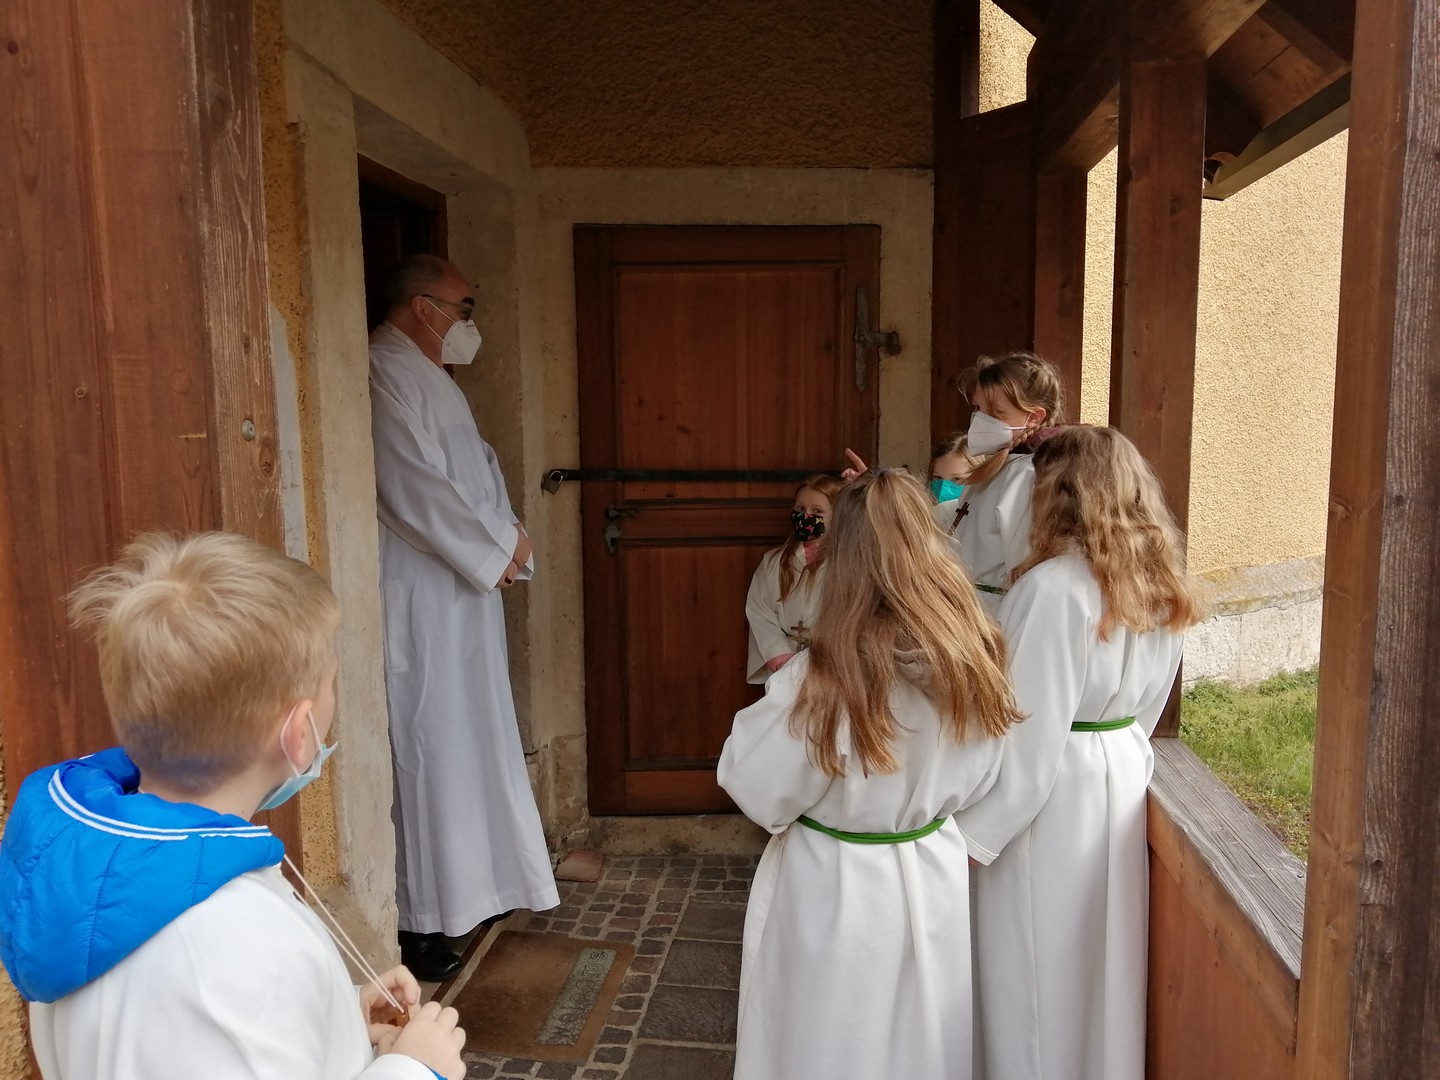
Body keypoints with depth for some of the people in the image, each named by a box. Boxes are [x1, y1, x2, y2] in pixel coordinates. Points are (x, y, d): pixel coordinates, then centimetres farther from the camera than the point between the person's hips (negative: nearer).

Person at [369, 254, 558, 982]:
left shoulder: (429, 376, 15)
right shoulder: (385, 376, -17)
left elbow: (480, 465, 18)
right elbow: (416, 491, -24)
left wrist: (507, 536, 3)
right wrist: (497, 548, -14)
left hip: (465, 587, 10)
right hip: (420, 599, -10)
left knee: (473, 742, 18)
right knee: (427, 748, -2)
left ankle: (473, 887, 33)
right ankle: (419, 921, 12)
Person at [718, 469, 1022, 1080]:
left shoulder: (823, 677, -28)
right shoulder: (973, 657, -11)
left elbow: (759, 792, -16)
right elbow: (976, 780, 2)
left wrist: (771, 702, -3)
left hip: (835, 889, -4)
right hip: (934, 876, 5)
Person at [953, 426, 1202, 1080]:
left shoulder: (1055, 586, -23)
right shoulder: (1158, 585, 2)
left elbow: (1031, 728, -22)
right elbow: (1147, 705, 11)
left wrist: (976, 831, -15)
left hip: (1051, 793, -8)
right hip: (1122, 776, 8)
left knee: (1037, 968, 9)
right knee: (1099, 955, 22)